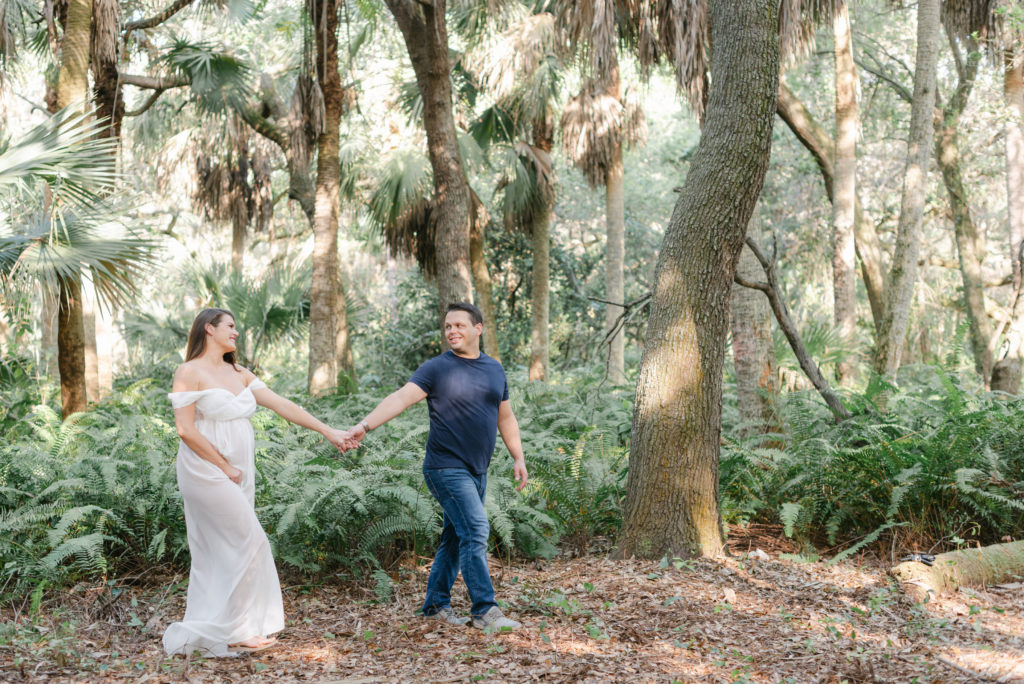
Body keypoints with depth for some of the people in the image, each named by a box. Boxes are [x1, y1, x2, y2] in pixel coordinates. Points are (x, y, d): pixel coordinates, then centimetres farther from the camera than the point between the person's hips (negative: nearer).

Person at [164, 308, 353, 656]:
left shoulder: (239, 373, 13)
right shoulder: (190, 372, -7)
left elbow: (281, 405, 8)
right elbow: (185, 429, -14)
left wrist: (329, 432, 2)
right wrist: (225, 467, -13)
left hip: (238, 475, 7)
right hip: (207, 471, -7)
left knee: (220, 552, 9)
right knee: (249, 543, -9)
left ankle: (206, 633, 16)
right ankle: (233, 631, 0)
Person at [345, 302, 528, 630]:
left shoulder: (495, 370, 11)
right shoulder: (437, 368, -7)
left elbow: (505, 418, 21)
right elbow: (401, 397, -19)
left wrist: (519, 458, 15)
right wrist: (366, 424, -33)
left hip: (477, 471, 6)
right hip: (447, 467, -6)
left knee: (455, 538, 12)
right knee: (475, 531, -14)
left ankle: (436, 604, 23)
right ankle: (484, 610, -10)